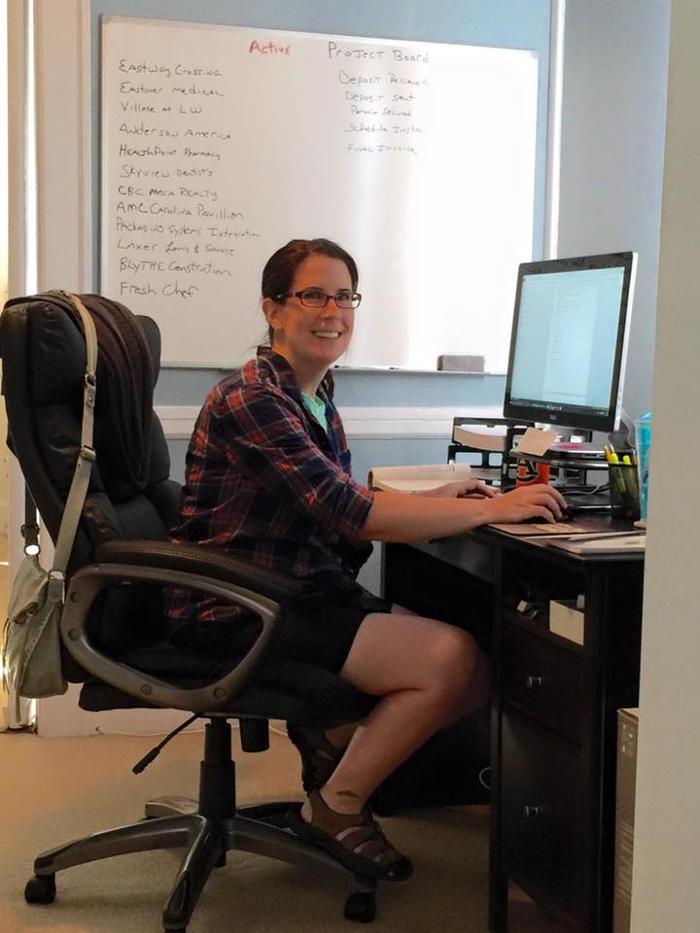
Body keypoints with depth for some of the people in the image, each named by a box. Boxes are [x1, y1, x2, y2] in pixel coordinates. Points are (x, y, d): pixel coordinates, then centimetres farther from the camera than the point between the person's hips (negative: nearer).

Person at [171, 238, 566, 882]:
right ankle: (337, 806, 0)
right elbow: (350, 512, -25)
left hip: (310, 593, 9)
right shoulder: (251, 400, -17)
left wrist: (436, 499, -1)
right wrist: (490, 510, -23)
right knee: (450, 657, -20)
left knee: (481, 667, -5)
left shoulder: (316, 396, 13)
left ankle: (334, 734, 14)